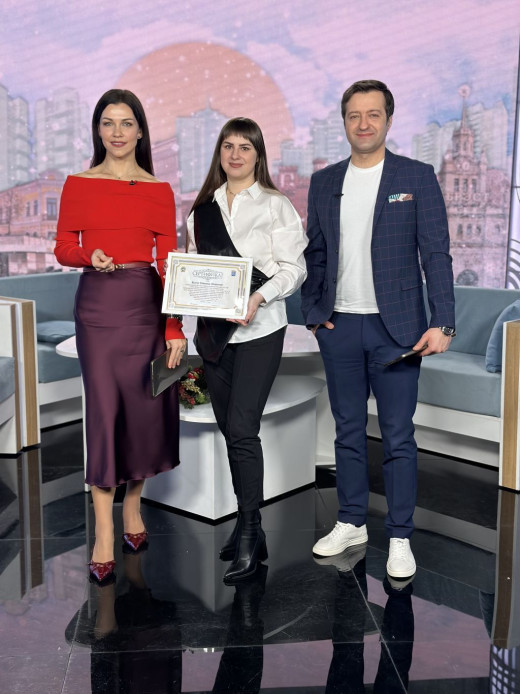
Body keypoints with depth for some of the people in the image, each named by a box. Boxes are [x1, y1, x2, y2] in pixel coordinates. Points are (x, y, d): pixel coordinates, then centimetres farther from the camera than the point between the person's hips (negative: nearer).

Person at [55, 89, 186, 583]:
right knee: (103, 408, -5)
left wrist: (175, 328, -4)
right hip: (98, 305, -1)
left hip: (147, 305, 2)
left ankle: (133, 505, 30)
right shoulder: (79, 185, 6)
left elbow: (169, 262, 2)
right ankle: (104, 534, 1)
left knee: (145, 406, 7)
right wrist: (89, 257, -14)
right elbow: (62, 247, 9)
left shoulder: (159, 191, 6)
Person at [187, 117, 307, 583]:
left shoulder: (276, 205, 1)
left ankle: (249, 536, -2)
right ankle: (248, 525, 23)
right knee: (229, 430, 10)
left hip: (259, 329, -5)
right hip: (213, 329, 5)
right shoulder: (202, 208, 15)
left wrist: (259, 296, -21)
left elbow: (293, 268, -5)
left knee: (242, 430, -12)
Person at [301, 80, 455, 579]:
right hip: (339, 328, 4)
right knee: (348, 431, 13)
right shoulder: (324, 182, 10)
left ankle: (400, 538, 14)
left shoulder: (417, 177, -1)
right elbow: (314, 253, 13)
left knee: (398, 437, 2)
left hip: (396, 328, -3)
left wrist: (442, 323, -13)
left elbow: (436, 254, -5)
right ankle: (351, 523, 26)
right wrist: (312, 313, 3)